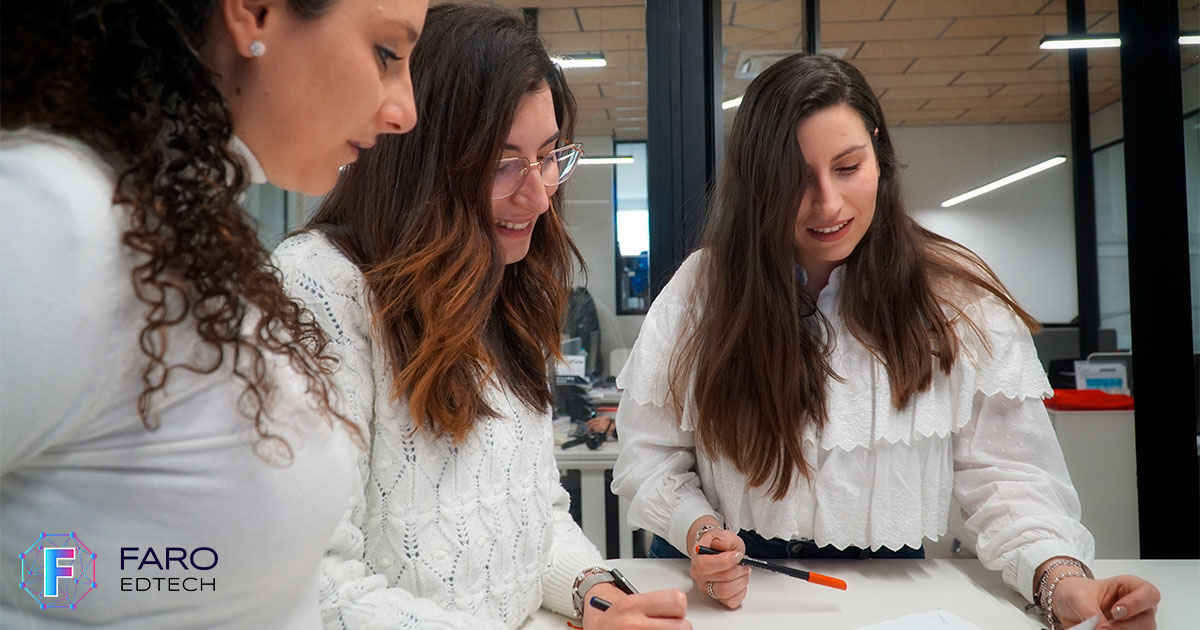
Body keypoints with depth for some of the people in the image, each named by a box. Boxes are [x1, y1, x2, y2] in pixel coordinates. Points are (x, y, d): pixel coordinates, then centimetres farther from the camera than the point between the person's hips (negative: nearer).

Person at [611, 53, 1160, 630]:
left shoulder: (955, 297, -4)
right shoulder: (699, 291, -4)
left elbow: (1003, 474, -5)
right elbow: (650, 454, -1)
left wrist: (1060, 577, -21)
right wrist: (697, 531, -18)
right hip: (724, 583, 1)